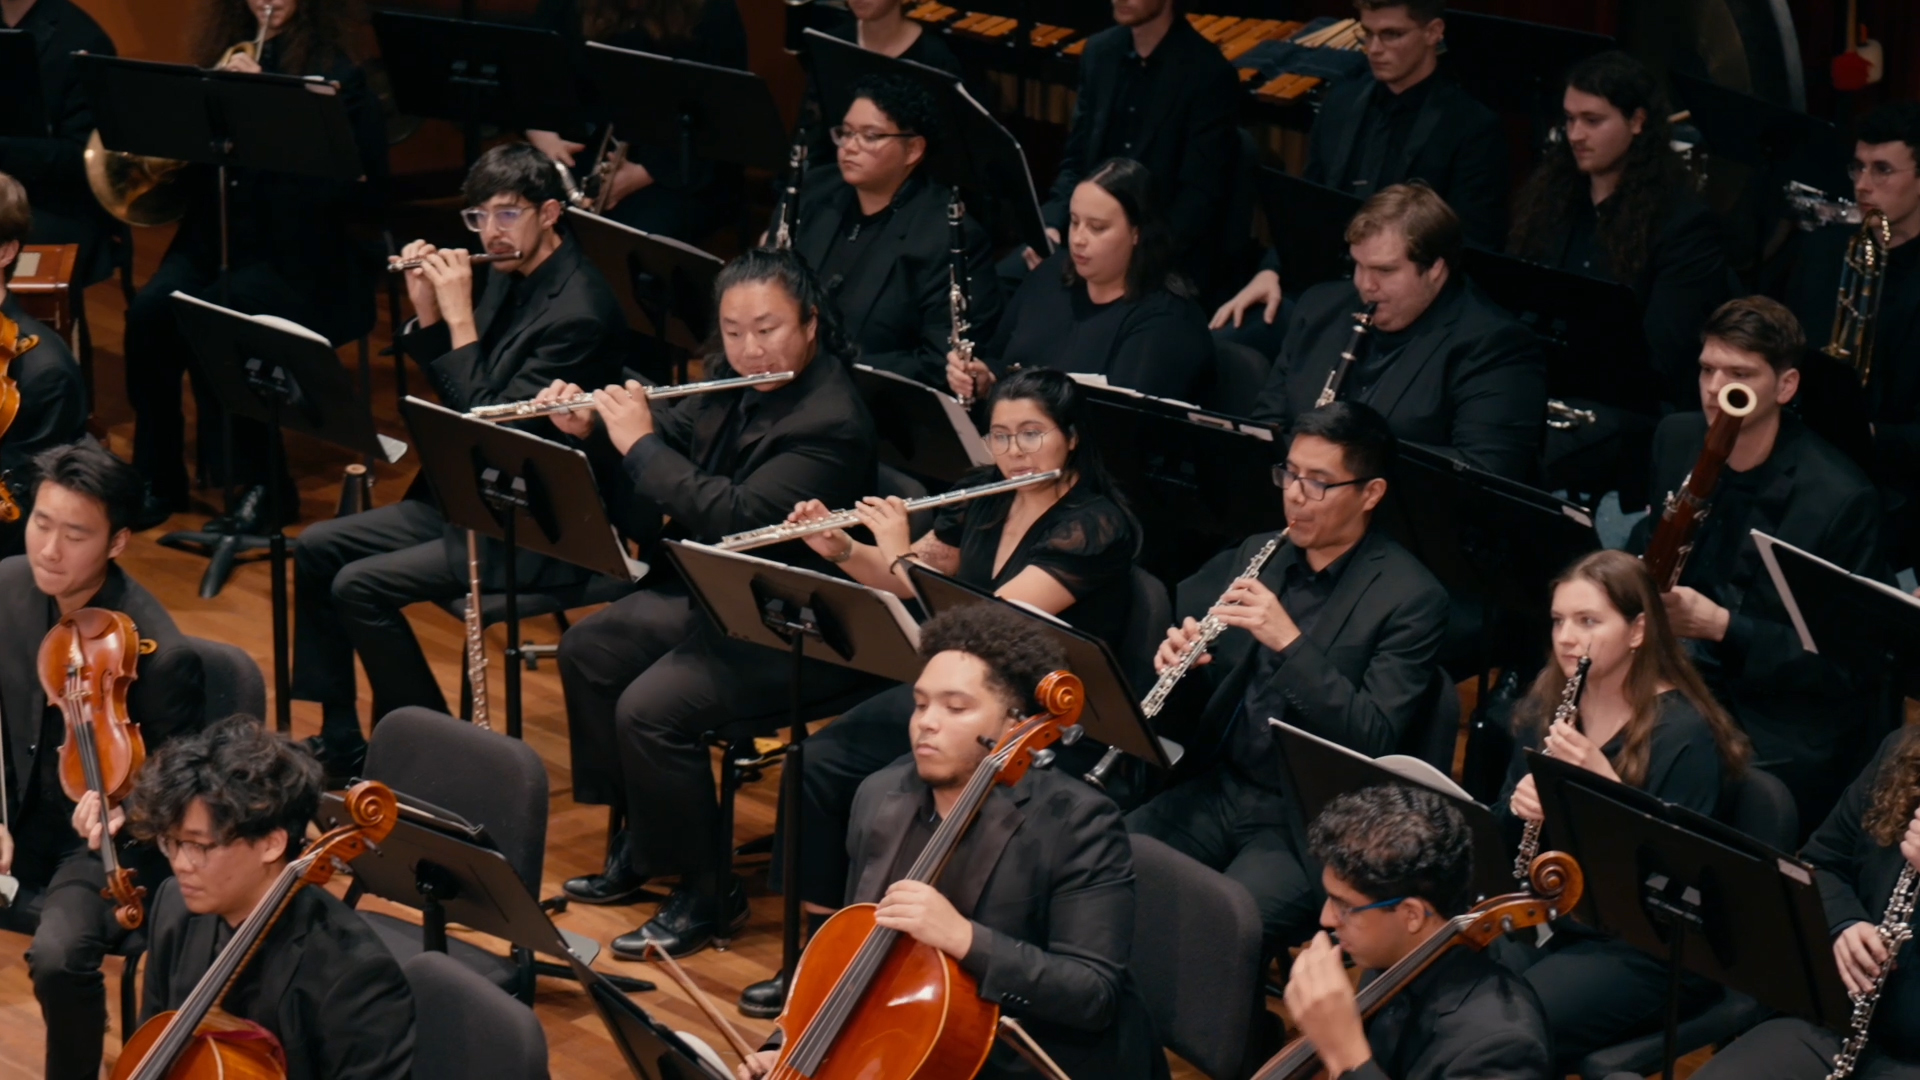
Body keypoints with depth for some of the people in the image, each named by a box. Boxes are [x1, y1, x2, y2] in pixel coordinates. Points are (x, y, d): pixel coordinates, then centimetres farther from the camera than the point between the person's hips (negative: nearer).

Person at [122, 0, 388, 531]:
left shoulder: (336, 70, -4)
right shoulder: (221, 55, 12)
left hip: (299, 257, -5)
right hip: (214, 238, 5)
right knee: (148, 311, -24)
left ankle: (258, 484, -17)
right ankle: (157, 479, -9)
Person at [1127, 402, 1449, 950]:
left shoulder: (1410, 597, -7)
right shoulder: (1255, 556, 12)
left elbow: (1374, 740, -15)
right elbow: (1191, 700, 17)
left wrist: (1290, 642, -23)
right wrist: (1177, 658, -7)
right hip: (1218, 791, 6)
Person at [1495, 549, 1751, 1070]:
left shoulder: (1683, 732, -14)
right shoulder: (1548, 703, 6)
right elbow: (1505, 827, 14)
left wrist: (1604, 782, -28)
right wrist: (1521, 807, -9)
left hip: (1644, 949, -6)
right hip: (1547, 921, 7)